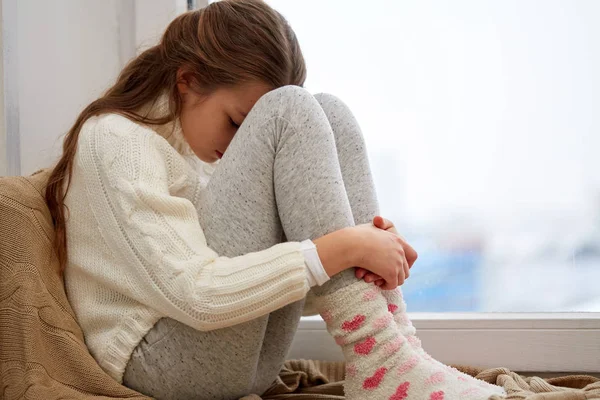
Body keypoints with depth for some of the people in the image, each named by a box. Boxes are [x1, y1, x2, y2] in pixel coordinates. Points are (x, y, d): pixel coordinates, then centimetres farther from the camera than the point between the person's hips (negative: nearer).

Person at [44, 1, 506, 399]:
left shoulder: (194, 143, 17)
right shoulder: (116, 140, -10)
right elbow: (196, 295, -24)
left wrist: (368, 246, -8)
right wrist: (345, 247, -23)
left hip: (245, 359, 8)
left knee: (328, 113, -3)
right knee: (289, 112, -17)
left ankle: (395, 349, -16)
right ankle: (378, 359, -23)